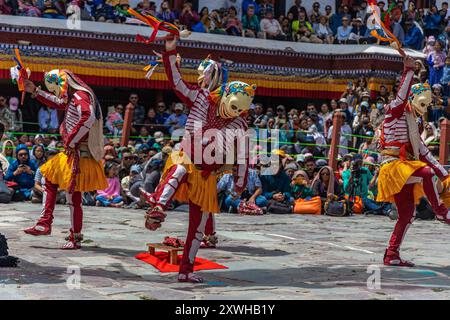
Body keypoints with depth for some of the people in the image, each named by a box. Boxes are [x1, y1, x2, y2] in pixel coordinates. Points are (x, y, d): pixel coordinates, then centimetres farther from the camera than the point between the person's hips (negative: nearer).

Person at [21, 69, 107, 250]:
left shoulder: (80, 96, -13)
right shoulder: (72, 98, 17)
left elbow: (88, 117, -32)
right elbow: (57, 103, 37)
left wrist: (70, 141, -25)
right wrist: (34, 91, 35)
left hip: (79, 155, -11)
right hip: (72, 153, 11)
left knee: (73, 197, -6)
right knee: (49, 178, 20)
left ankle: (76, 239, 2)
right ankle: (45, 224, 19)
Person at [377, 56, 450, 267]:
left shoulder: (412, 125, 24)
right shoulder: (395, 112, 2)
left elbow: (425, 154, 23)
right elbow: (402, 95, -19)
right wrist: (409, 71, -28)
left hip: (405, 170, 8)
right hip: (392, 165, -8)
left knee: (407, 214, 3)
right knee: (426, 173, -32)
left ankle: (391, 255, 7)